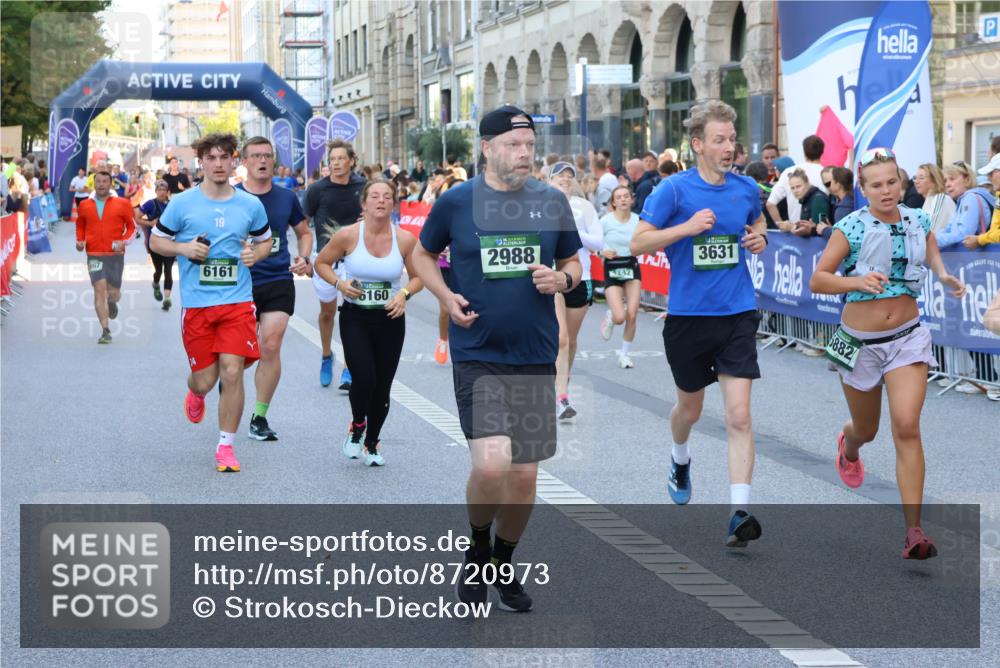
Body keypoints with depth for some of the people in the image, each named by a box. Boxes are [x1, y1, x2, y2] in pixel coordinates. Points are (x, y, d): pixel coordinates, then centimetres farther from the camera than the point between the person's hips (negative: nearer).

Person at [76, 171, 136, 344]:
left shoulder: (122, 204, 0)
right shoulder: (85, 206, 6)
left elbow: (131, 227, 6)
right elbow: (80, 226, 21)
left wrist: (124, 241, -11)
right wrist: (80, 241, 3)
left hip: (115, 254, 0)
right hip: (94, 255, 1)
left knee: (113, 293, 5)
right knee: (99, 290, -11)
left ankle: (112, 302, 45)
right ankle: (105, 330, -8)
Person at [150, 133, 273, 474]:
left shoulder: (250, 205, 5)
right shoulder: (182, 203, -1)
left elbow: (265, 240, 20)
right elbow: (156, 241, 8)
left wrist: (255, 253, -2)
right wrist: (184, 248, -11)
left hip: (238, 301, 1)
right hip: (196, 302, -1)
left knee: (232, 372, -11)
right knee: (205, 379, 2)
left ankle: (226, 446, 2)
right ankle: (195, 393, 43)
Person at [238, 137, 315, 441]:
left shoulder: (287, 197, 6)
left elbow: (304, 233, 19)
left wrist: (303, 259, 1)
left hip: (278, 282, 1)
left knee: (271, 348, -8)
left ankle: (260, 417, 2)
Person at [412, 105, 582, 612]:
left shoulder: (551, 202, 4)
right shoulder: (455, 201, -2)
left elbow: (573, 263, 16)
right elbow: (423, 255, 12)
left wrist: (562, 279, -7)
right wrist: (445, 295, -6)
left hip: (535, 357, 3)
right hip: (476, 355, -3)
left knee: (525, 474, 8)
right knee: (490, 465, -18)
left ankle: (504, 565, 31)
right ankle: (477, 550, 11)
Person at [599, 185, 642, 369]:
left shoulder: (638, 220, -2)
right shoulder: (606, 220, -9)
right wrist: (602, 252, -21)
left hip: (632, 268, 2)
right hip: (612, 269, -2)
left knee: (631, 316, -6)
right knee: (620, 317, -14)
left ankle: (624, 354, 15)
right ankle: (609, 317, 24)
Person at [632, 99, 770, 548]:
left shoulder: (746, 188, 3)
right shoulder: (675, 189, -8)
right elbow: (638, 243, -8)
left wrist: (759, 238, 1)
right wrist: (686, 228, -21)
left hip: (737, 314, 1)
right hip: (688, 314, -1)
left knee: (739, 415, -11)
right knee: (690, 406, 18)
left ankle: (739, 513, -14)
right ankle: (680, 460, 52)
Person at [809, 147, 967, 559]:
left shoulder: (919, 223, -1)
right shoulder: (852, 227, -11)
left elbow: (933, 255, 19)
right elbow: (817, 280, -11)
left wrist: (946, 278, -4)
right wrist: (857, 281, -28)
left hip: (907, 339, 1)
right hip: (860, 343, -1)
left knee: (907, 428, -17)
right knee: (866, 431, 17)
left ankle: (914, 530, -16)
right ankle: (848, 444, 59)